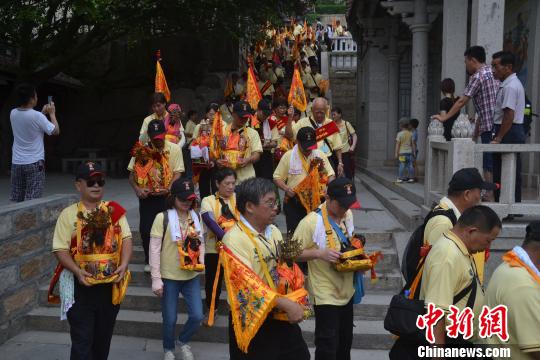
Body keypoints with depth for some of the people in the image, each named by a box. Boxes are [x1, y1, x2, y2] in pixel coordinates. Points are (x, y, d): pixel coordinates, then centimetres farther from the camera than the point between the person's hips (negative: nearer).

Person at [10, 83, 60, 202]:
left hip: (17, 163, 6)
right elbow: (56, 131, -6)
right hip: (34, 163, -6)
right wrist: (52, 113, 5)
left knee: (16, 200, 11)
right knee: (32, 200, -2)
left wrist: (43, 113, 20)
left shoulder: (13, 113, 3)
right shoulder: (37, 116, -16)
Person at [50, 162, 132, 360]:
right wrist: (77, 271, -21)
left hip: (111, 284, 3)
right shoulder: (68, 214, -4)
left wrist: (124, 265, -14)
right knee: (82, 340, -2)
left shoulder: (115, 210, 4)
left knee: (104, 336, 17)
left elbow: (126, 238, 0)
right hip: (81, 286, -3)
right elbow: (60, 249, -7)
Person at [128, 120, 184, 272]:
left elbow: (178, 173, -8)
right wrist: (137, 189, -16)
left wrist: (168, 188, -25)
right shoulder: (142, 149, 0)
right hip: (147, 196, 2)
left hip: (167, 196, -2)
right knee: (145, 229, 5)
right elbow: (132, 173, 2)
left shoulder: (174, 149, -4)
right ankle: (149, 260, 24)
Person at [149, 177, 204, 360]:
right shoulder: (162, 218, -13)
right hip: (169, 277, -4)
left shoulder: (196, 217, 3)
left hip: (192, 276, 4)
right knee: (170, 319, 7)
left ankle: (183, 341, 33)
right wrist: (156, 278, -13)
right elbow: (154, 250, -12)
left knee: (197, 316, 3)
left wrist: (201, 263, -1)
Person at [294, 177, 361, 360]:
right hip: (326, 294, -7)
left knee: (345, 341, 23)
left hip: (346, 290, 7)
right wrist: (319, 253, -30)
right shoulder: (311, 222, -23)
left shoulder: (347, 214, 0)